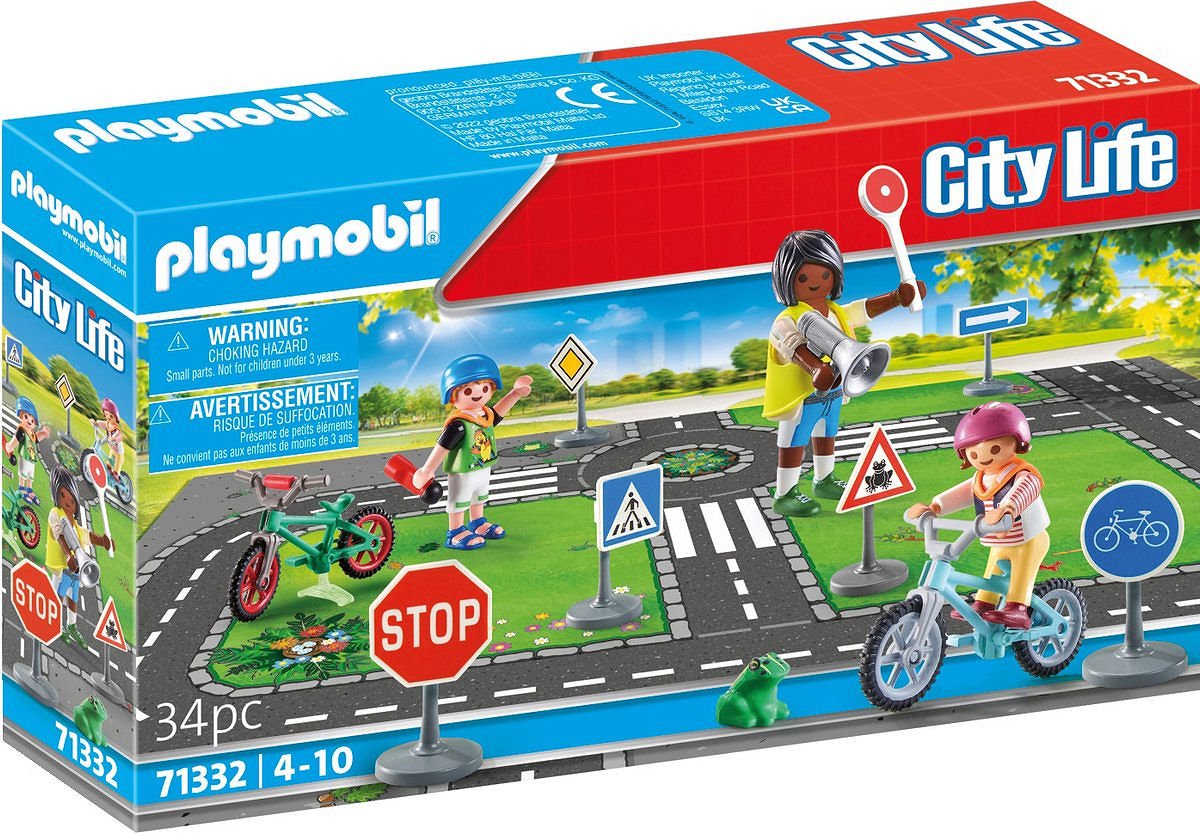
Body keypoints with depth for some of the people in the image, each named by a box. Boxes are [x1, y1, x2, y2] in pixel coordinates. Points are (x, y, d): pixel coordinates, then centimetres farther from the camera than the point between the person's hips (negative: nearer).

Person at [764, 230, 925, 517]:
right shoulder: (789, 321, -24)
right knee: (794, 444, -4)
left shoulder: (835, 312, 5)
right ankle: (785, 495, 2)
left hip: (832, 391, 9)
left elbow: (864, 310, 17)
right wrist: (815, 367, -59)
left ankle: (823, 481, 44)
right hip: (802, 394, -9)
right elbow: (795, 345, -41)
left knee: (826, 435, 25)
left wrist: (895, 299, 12)